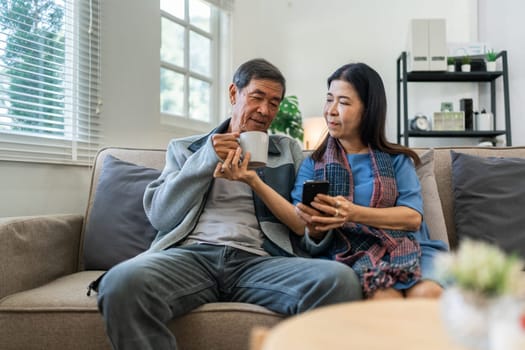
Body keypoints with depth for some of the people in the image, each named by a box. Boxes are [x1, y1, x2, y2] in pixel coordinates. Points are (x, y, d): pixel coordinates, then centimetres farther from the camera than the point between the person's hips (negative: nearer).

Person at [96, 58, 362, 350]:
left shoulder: (289, 150, 22)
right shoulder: (185, 148, 21)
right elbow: (159, 216, 8)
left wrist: (255, 181, -2)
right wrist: (206, 159, 1)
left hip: (258, 260, 1)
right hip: (191, 254, 0)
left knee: (340, 279, -31)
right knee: (121, 282, -34)